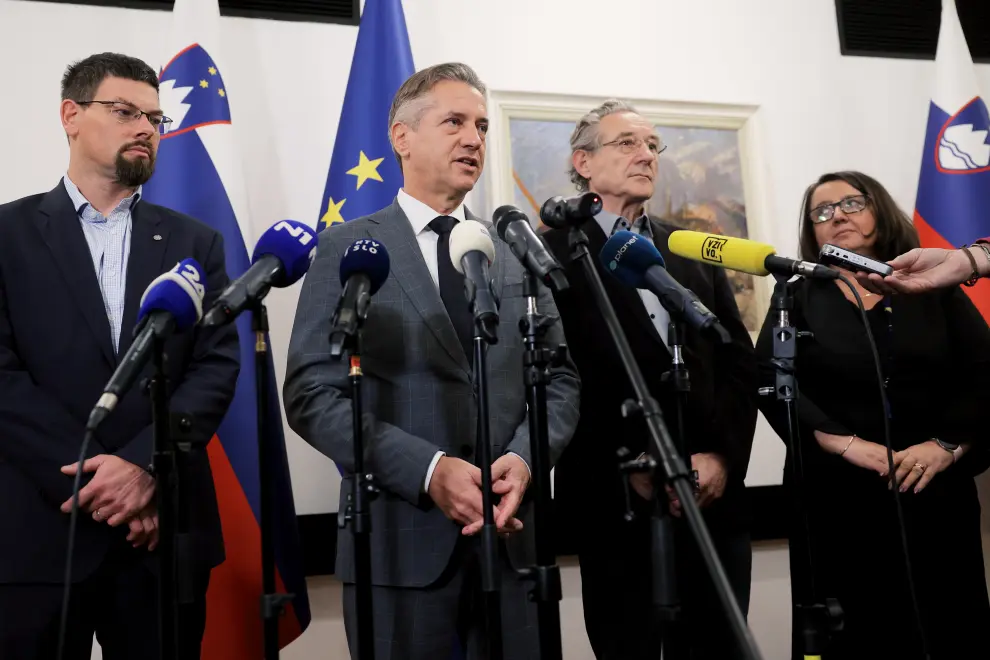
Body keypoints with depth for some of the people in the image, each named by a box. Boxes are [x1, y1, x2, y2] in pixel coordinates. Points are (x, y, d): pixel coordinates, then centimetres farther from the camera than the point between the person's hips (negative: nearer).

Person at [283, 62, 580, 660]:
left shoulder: (520, 253, 11)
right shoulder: (348, 249, 0)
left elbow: (561, 379, 8)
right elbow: (313, 394, -7)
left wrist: (524, 457, -12)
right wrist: (429, 470, -18)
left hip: (511, 536, 4)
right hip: (401, 538, -3)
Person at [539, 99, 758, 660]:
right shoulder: (553, 252, -1)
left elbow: (740, 361, 9)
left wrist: (722, 457, -5)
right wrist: (631, 466, -14)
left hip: (713, 492, 5)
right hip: (615, 499, -4)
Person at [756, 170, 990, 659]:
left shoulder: (935, 288, 10)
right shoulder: (797, 298, 8)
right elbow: (770, 382, -6)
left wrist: (946, 446, -13)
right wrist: (844, 442, -17)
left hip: (937, 494, 1)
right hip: (838, 500, -1)